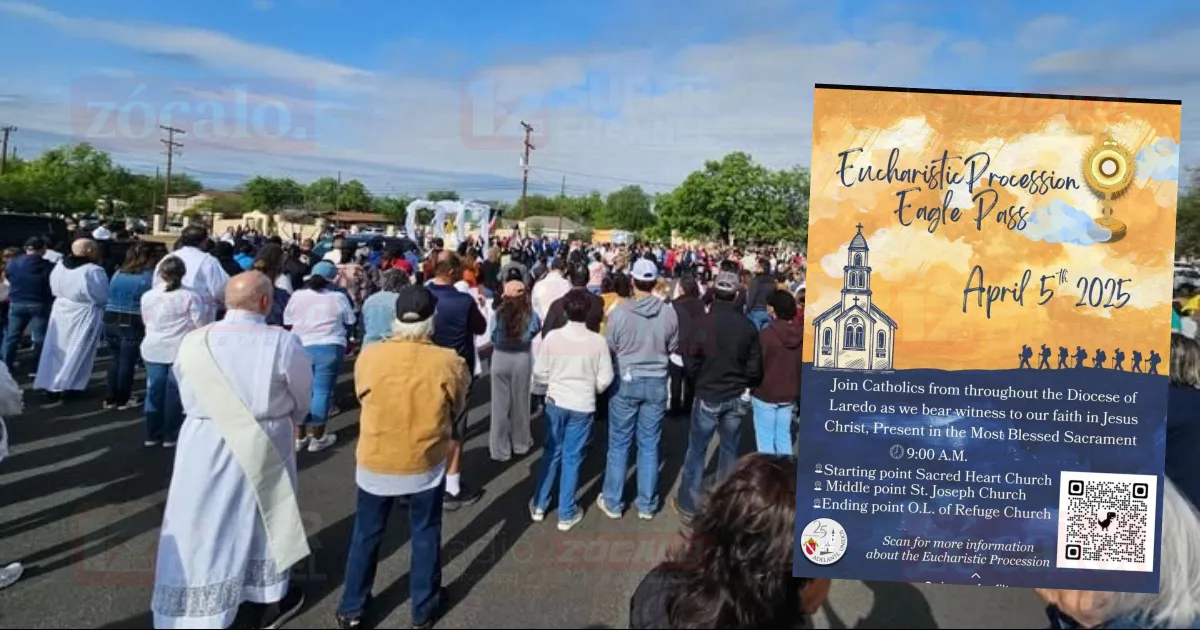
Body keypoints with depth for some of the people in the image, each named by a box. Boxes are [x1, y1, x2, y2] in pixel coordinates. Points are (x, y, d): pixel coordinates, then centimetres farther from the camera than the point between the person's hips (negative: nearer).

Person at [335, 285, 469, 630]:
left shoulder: (368, 357, -15)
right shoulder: (449, 362, -17)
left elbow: (363, 396, 4)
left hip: (376, 463, 1)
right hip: (426, 464, -1)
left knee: (366, 536, 19)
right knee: (425, 536, 17)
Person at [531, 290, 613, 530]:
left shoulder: (552, 336, -10)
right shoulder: (598, 341, -12)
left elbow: (539, 373, -4)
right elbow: (605, 379, -8)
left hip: (556, 402, 1)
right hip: (583, 406, -1)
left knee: (551, 453, 17)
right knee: (572, 457, 9)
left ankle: (539, 506, 27)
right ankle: (566, 514, 18)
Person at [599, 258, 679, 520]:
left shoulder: (619, 312, -16)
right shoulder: (669, 313, -10)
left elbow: (609, 348, -5)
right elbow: (673, 347, 4)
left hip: (625, 381, -1)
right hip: (657, 383, 2)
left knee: (619, 445, 11)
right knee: (650, 445, 12)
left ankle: (613, 503, 22)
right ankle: (647, 505, 22)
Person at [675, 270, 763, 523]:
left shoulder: (704, 322, -16)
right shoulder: (748, 325, -8)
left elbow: (691, 360, -9)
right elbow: (755, 368, -3)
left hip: (709, 396, -2)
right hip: (736, 397, 3)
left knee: (697, 451, 9)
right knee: (729, 450, 16)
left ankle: (688, 505, 16)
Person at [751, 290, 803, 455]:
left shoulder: (766, 335, -19)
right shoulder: (801, 334, 0)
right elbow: (805, 366, 8)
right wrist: (797, 391, 18)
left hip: (765, 393, -6)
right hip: (789, 394, 6)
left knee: (765, 438, 3)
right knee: (784, 435, 16)